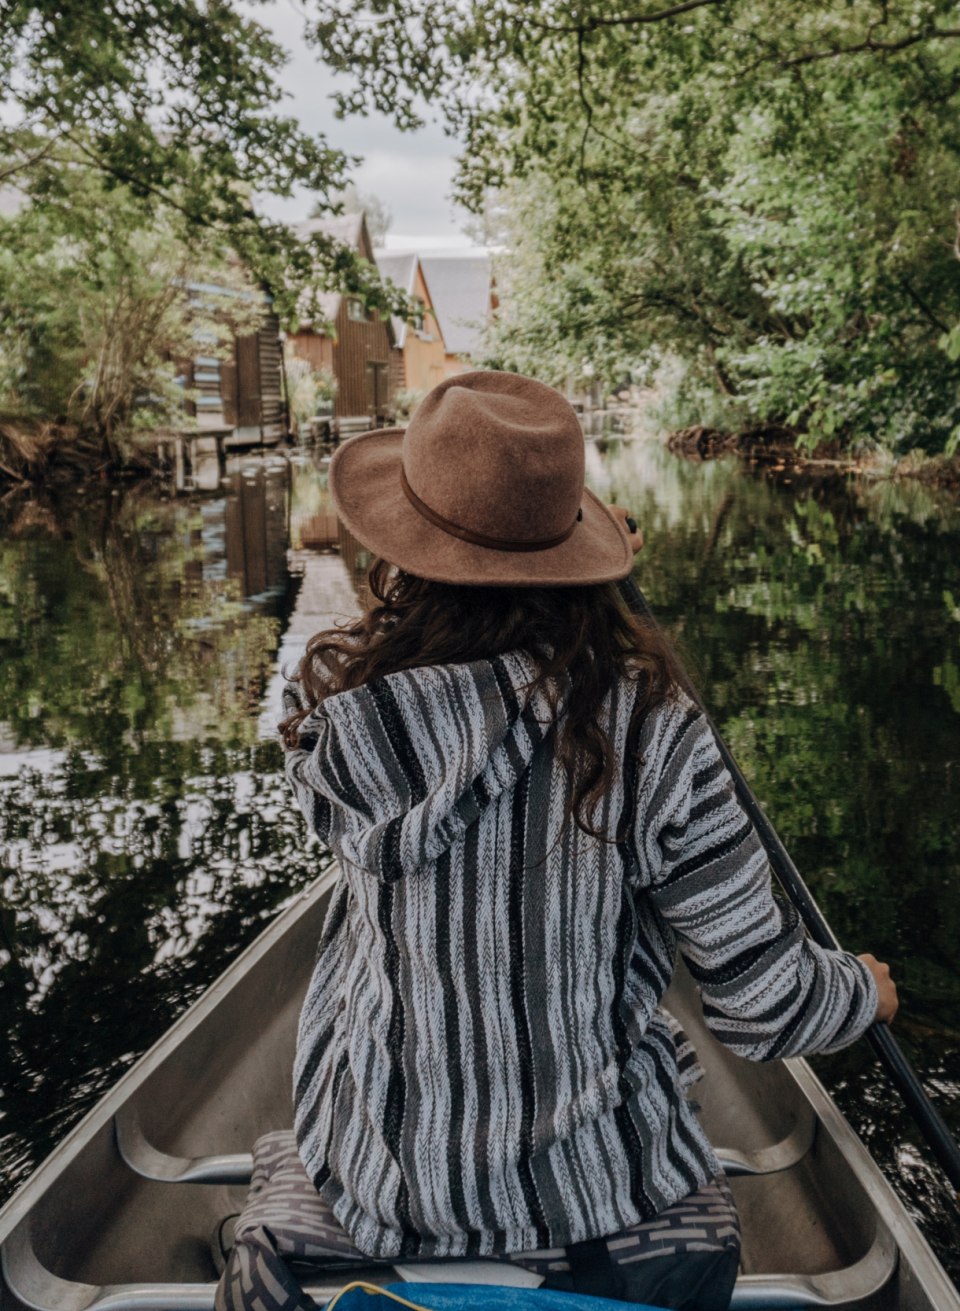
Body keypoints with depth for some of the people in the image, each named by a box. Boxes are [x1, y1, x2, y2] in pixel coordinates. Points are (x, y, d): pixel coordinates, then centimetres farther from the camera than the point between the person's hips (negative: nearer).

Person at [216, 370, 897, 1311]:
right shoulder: (650, 732, -23)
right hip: (602, 1196, 0)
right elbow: (766, 1010, -17)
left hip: (378, 1190, 1)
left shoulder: (333, 716, -21)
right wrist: (866, 990, 6)